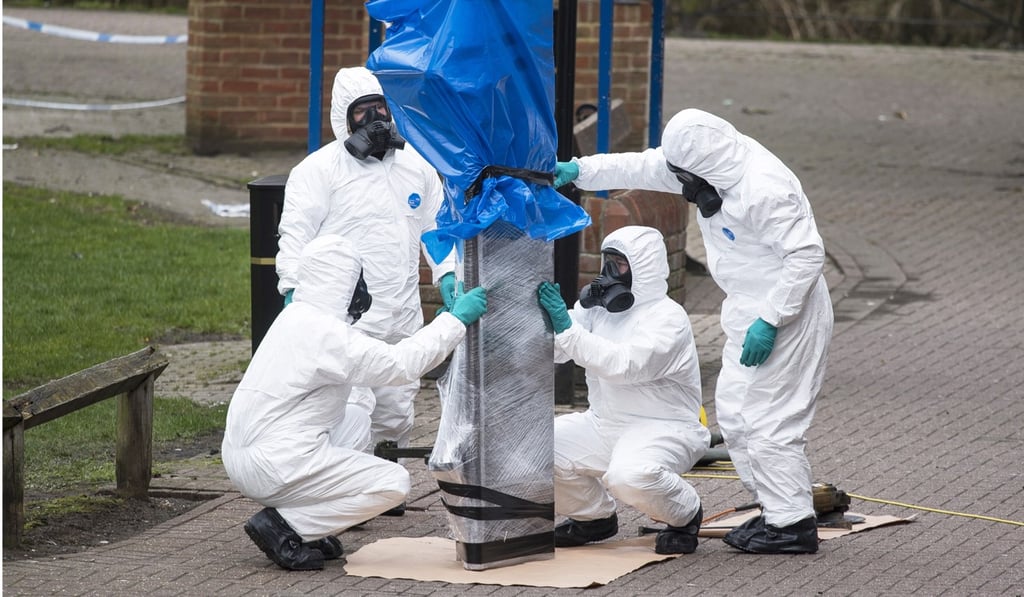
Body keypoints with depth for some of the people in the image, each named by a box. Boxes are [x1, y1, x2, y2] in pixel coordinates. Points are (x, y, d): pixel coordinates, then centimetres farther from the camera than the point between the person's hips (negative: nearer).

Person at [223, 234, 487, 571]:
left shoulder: (298, 316, 13)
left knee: (356, 420, 26)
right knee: (394, 483, -4)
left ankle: (305, 525, 14)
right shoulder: (324, 333, -18)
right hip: (274, 465, -10)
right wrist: (455, 320, -11)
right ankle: (282, 527, -7)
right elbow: (400, 364, -20)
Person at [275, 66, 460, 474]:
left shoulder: (415, 165, 14)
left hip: (402, 318, 6)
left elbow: (437, 226, 23)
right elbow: (296, 233, -8)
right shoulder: (320, 168, -3)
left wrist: (447, 274, 9)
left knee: (396, 415, 13)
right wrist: (294, 288, -20)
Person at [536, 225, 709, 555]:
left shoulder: (667, 317, -15)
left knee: (629, 476, -37)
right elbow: (551, 351, -2)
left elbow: (624, 365, -30)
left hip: (663, 429, -7)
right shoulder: (596, 306, 7)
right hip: (604, 424, 7)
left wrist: (567, 329, -34)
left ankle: (685, 514, -3)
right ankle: (593, 516, 14)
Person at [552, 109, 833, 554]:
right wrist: (579, 170, 5)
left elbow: (807, 254, -27)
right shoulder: (716, 165, 3)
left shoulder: (763, 191, -26)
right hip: (750, 309, 11)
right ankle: (776, 510, 20)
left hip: (785, 311, -11)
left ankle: (793, 525, -3)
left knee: (768, 417, -9)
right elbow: (643, 168, 11)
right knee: (735, 412, 13)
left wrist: (770, 321, -26)